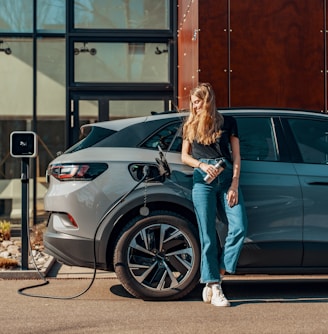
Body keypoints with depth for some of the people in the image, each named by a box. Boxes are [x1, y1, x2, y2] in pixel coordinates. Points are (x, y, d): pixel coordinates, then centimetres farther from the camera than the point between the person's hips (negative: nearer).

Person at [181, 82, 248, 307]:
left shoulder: (228, 122, 10)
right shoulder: (190, 126, 15)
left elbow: (236, 156, 7)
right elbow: (184, 156, 14)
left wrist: (234, 185, -4)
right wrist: (202, 165, -6)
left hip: (227, 177, 0)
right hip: (202, 180, 0)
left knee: (239, 227, -15)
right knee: (208, 235, -4)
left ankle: (218, 275, -1)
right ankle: (214, 288, -1)